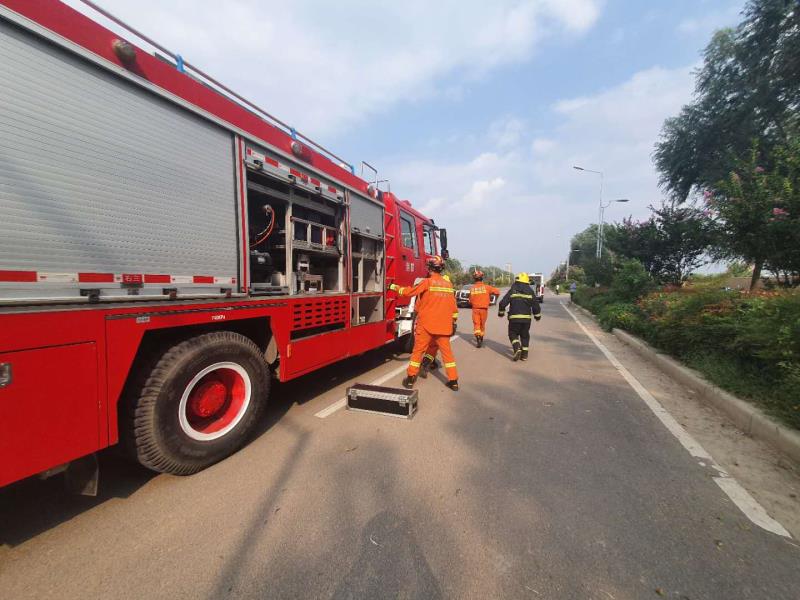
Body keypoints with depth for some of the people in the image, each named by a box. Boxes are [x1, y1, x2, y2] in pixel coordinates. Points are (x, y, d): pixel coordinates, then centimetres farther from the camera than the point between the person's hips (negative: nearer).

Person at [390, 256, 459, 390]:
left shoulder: (427, 282, -9)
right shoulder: (449, 284, 7)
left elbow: (409, 292, -5)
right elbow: (453, 306, 11)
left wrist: (395, 287, 9)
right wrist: (454, 322, 20)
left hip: (426, 324, -4)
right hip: (443, 326, 4)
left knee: (418, 351, 7)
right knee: (446, 351, 11)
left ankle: (410, 379, 15)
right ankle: (453, 381, 15)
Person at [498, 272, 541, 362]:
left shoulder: (512, 290, 0)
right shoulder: (530, 291, 7)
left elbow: (503, 303, -3)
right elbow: (536, 305, 8)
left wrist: (501, 312, 12)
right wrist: (537, 315, 23)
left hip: (514, 317, -2)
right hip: (526, 317, 3)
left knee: (513, 334, 11)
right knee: (525, 335, 16)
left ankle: (517, 348, -12)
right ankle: (524, 354, 14)